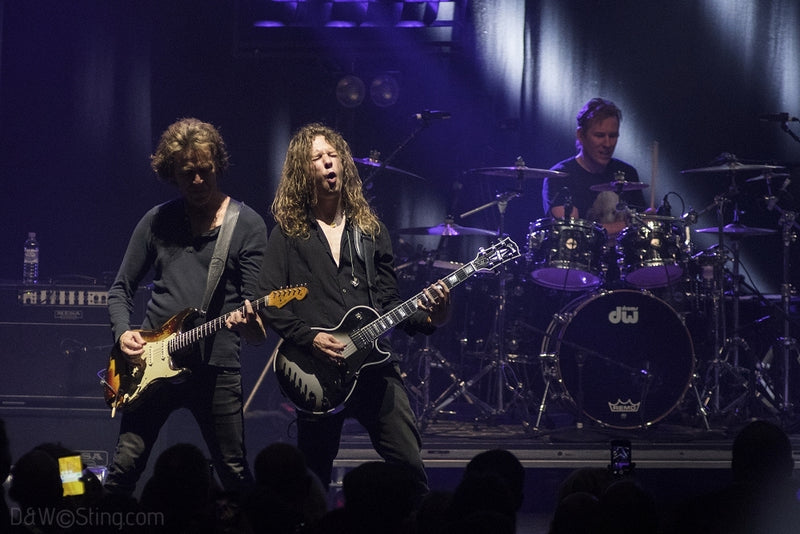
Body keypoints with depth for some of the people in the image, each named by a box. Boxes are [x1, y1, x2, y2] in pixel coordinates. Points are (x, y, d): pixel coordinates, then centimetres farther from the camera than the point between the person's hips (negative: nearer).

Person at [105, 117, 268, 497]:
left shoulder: (247, 225, 2)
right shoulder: (156, 222, 10)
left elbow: (254, 299, -3)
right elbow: (121, 289, 16)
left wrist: (250, 324, -25)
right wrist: (123, 333, -3)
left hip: (216, 366, -2)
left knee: (235, 475, 1)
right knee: (124, 468, -2)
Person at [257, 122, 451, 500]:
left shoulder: (370, 229, 15)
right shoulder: (288, 234, 5)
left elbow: (388, 302, 14)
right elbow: (269, 305, -2)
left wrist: (427, 317, -4)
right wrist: (309, 338, -15)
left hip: (373, 365, 2)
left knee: (410, 465, -7)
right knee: (314, 480, 4)